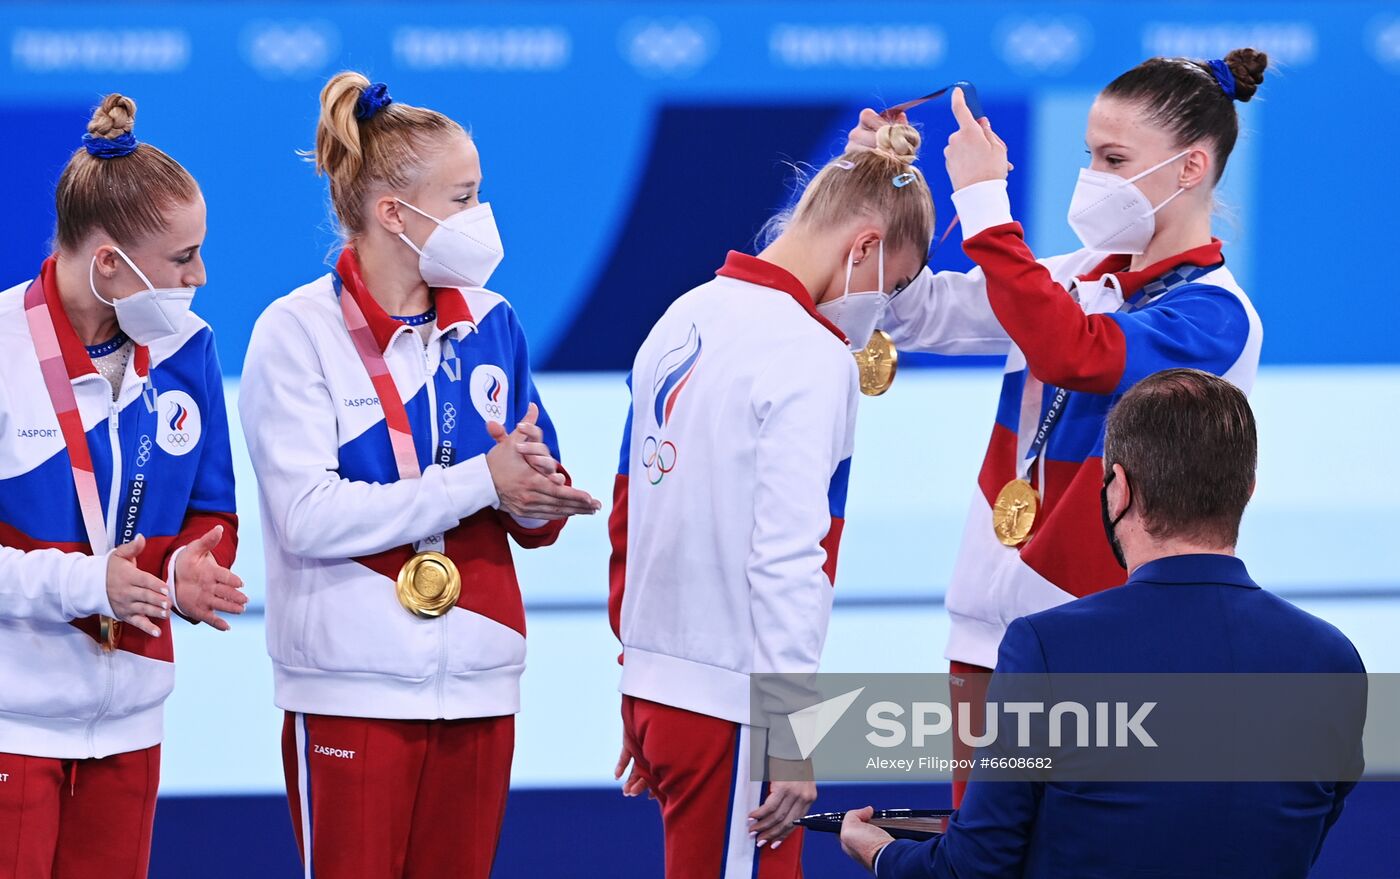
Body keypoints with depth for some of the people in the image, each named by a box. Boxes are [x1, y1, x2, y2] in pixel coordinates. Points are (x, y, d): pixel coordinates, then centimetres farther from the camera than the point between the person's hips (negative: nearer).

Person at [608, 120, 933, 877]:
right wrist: (791, 739, -14)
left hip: (655, 690, 8)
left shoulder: (682, 320, 11)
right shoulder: (814, 358, -14)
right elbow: (789, 558, -18)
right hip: (731, 703, -8)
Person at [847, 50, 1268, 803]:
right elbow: (928, 311, 13)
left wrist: (984, 203, -28)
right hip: (992, 621, 7)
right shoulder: (1084, 278, 11)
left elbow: (1074, 354, -31)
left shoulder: (1211, 314, -13)